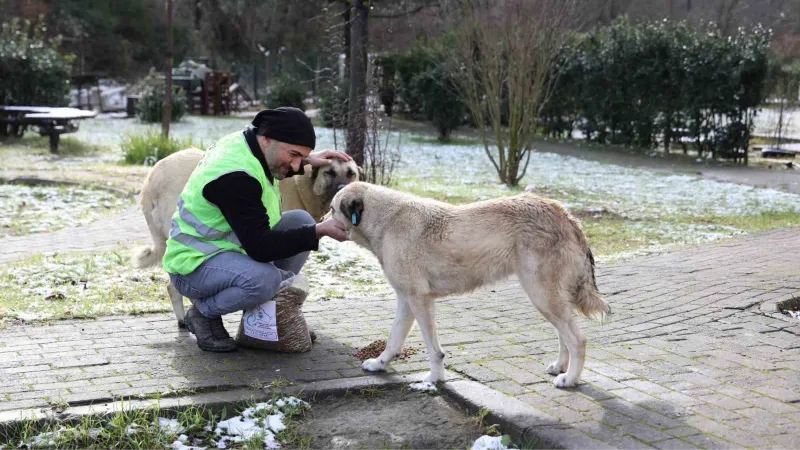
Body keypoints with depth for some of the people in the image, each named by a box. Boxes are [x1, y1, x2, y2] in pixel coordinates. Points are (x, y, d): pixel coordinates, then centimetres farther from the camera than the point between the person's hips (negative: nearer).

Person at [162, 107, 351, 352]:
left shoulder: (246, 141, -3)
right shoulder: (234, 177, -31)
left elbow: (272, 166, 24)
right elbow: (260, 248, -31)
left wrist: (308, 161, 9)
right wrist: (320, 230, -31)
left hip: (230, 246, 10)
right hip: (195, 265, -10)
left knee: (301, 221, 0)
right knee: (265, 278, -36)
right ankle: (203, 313, -6)